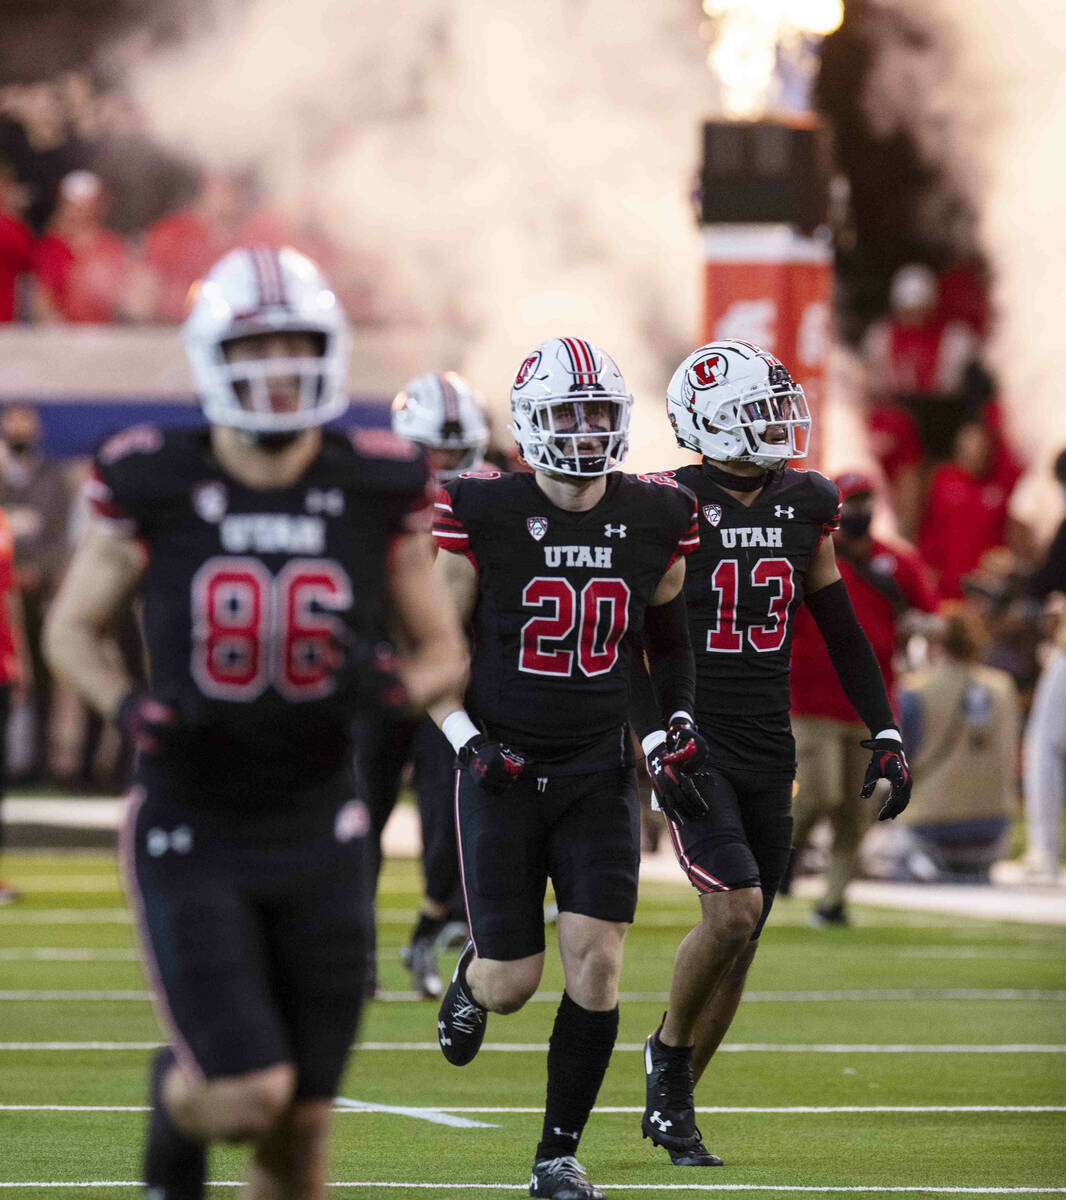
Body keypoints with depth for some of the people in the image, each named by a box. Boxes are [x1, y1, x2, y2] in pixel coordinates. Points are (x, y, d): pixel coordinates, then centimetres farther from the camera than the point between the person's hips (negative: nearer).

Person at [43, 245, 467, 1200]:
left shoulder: (377, 494, -4)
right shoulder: (157, 490, -8)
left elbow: (446, 651, 7)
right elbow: (74, 629, 6)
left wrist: (394, 685, -17)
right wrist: (128, 709, -15)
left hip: (319, 839, 3)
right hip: (191, 837, -2)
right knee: (250, 1095, -15)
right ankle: (178, 1099, 21)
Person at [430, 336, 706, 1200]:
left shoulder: (654, 520, 0)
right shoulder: (481, 516, -10)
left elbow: (670, 633, 19)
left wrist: (679, 722, 6)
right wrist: (468, 742, -14)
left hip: (599, 772, 2)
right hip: (504, 771, -2)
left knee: (597, 964, -10)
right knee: (512, 983, -1)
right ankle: (471, 979, 39)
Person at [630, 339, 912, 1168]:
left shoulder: (803, 506, 7)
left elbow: (842, 630, 16)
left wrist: (885, 734, 12)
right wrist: (657, 740, -20)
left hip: (768, 754, 6)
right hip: (696, 747, -6)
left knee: (741, 942, 6)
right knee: (735, 907, -21)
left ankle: (670, 1108, 20)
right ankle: (670, 1052, 4)